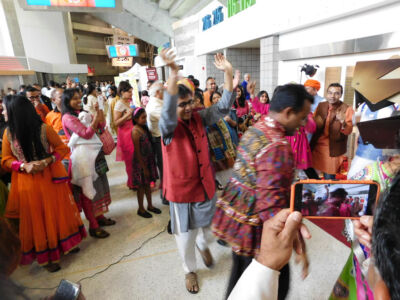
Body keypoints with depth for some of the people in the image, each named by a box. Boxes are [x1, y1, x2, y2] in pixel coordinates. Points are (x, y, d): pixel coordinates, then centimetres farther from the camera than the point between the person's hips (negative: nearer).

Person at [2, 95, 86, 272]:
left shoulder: (43, 129, -14)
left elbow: (62, 149, -6)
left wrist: (47, 161, -21)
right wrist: (24, 166, -18)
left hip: (51, 178, -2)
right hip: (27, 183, 2)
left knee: (57, 212, 13)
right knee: (36, 218, 12)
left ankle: (65, 243, 37)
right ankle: (45, 255, 28)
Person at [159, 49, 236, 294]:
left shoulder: (199, 118, -4)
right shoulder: (169, 126, -18)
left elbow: (223, 107, -10)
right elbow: (168, 112, -40)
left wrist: (228, 73, -21)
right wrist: (174, 74, -52)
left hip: (205, 184, 4)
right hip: (182, 189, -4)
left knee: (206, 225, 24)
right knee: (186, 234, 13)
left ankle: (203, 245, 59)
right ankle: (190, 270, 40)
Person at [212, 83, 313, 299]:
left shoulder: (254, 129, 5)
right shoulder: (277, 146, -24)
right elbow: (272, 204, -31)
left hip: (234, 216, 9)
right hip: (252, 228, -9)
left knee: (240, 275, 26)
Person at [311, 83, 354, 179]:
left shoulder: (347, 109, -6)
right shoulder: (321, 106, 6)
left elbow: (348, 131, -12)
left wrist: (343, 122, -33)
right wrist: (317, 122, -10)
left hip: (333, 148, -4)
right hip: (317, 146, 4)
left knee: (329, 178, 0)